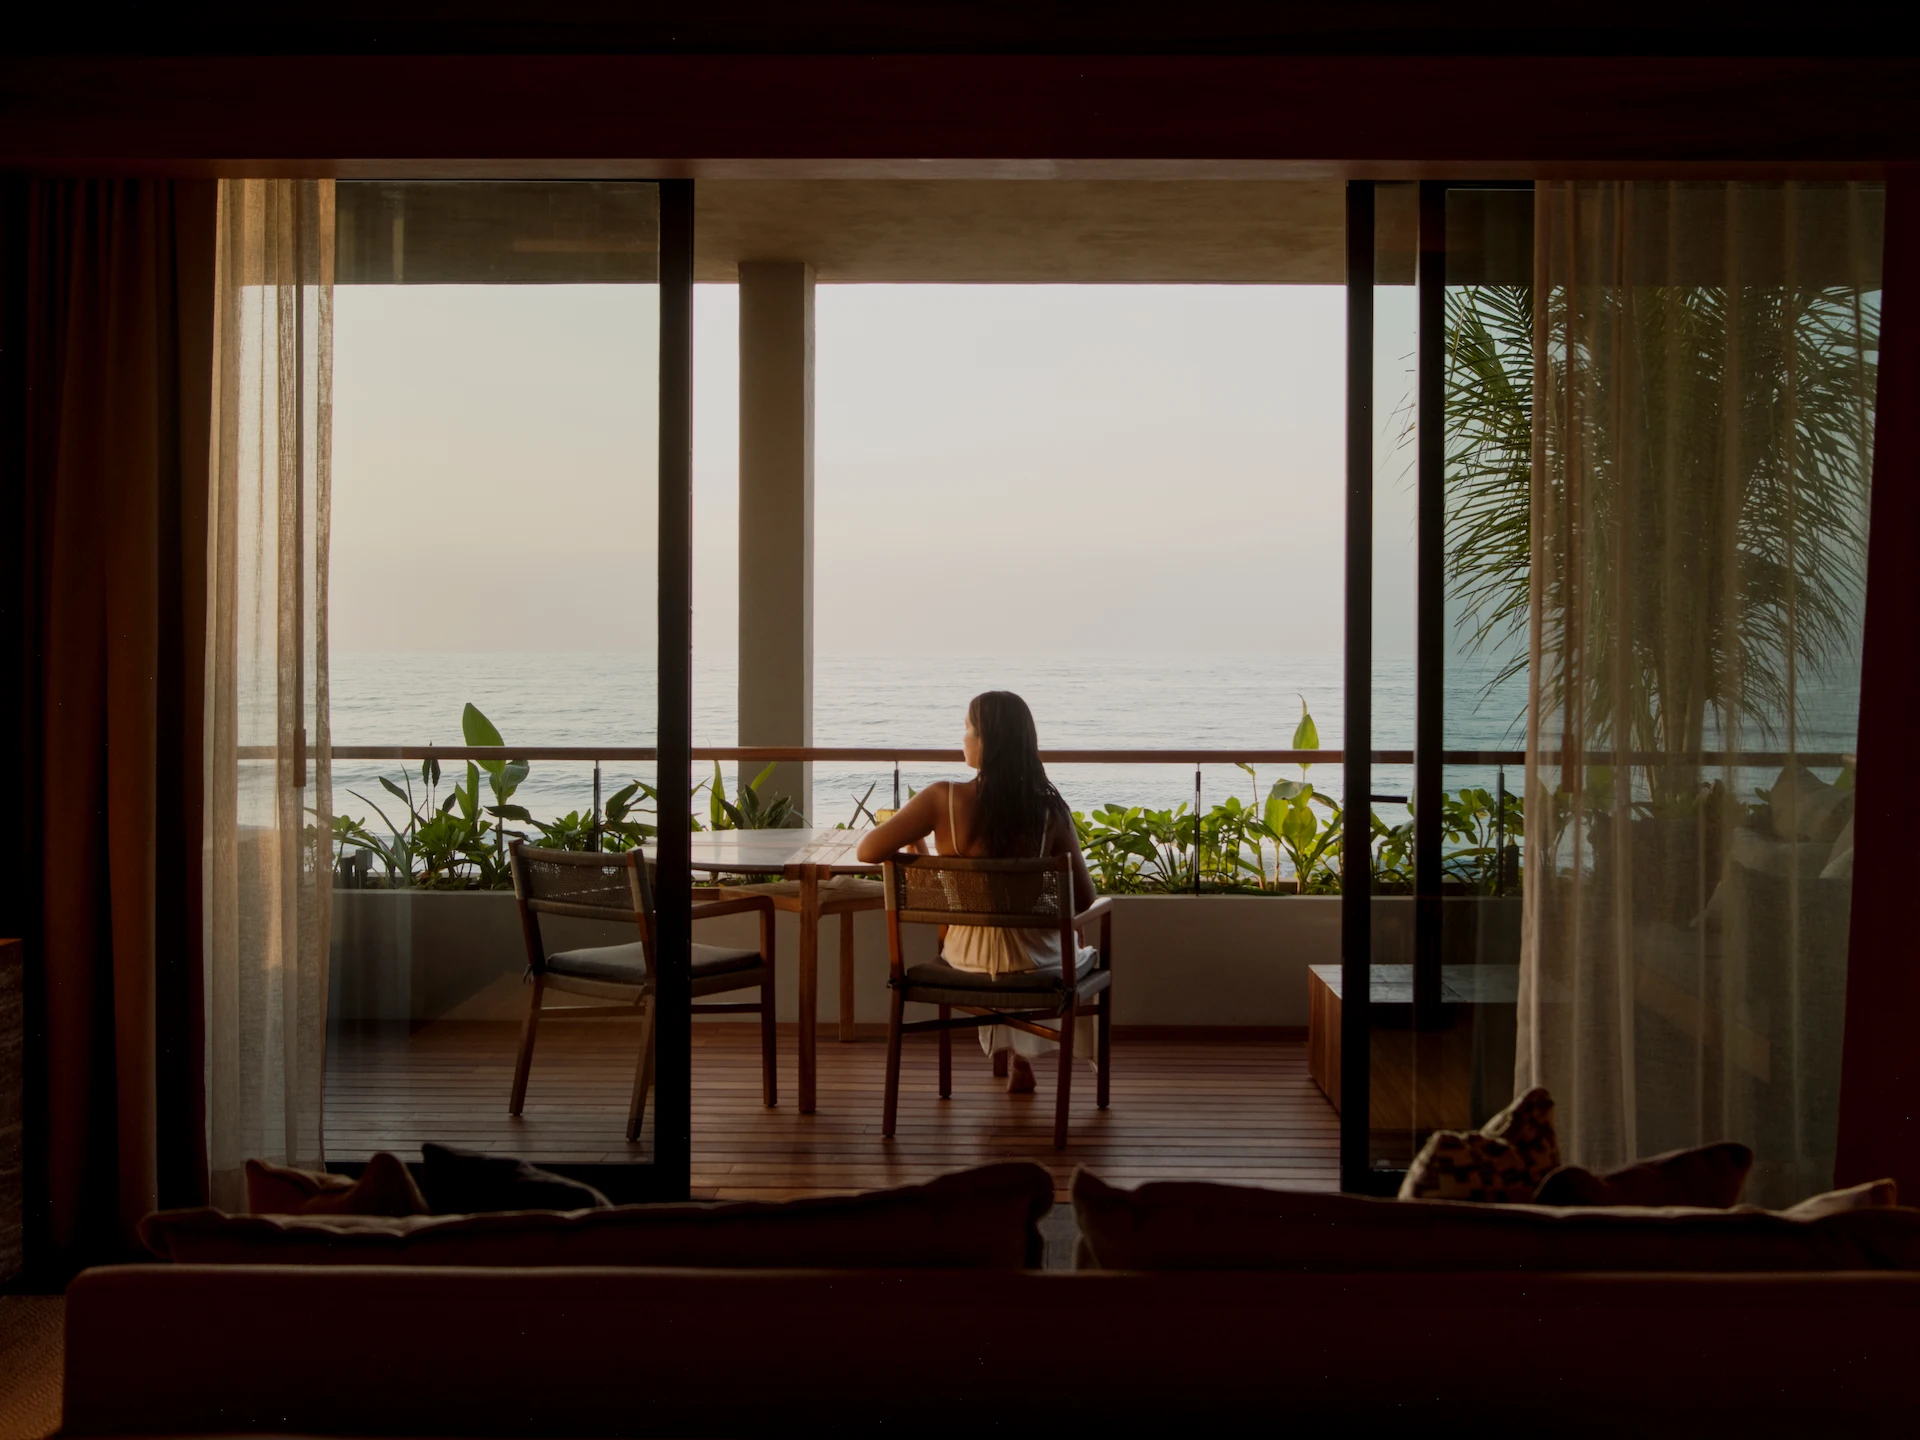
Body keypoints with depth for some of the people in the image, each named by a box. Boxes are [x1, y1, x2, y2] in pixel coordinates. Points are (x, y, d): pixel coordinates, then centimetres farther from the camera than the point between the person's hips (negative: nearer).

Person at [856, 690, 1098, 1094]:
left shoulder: (943, 798, -19)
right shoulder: (1050, 808, -17)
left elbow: (868, 850, -18)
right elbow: (1083, 899, -11)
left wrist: (911, 839, 3)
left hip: (963, 958, 1)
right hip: (1033, 961, -1)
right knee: (1088, 957, 37)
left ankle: (1004, 1050, 49)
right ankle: (1020, 1058, 43)